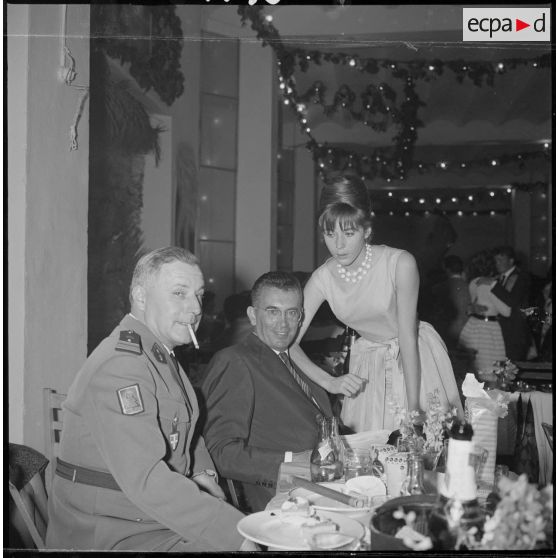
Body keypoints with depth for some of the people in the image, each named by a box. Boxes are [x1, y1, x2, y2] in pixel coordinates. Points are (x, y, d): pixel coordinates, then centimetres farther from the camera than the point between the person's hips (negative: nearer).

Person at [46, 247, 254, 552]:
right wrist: (237, 532, -32)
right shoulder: (118, 367, -21)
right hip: (109, 535, -8)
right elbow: (146, 481, -30)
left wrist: (202, 472, 1)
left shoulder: (162, 356, 11)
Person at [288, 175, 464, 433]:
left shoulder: (400, 264, -23)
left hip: (418, 355, -2)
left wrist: (414, 408, -19)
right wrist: (329, 382, -27)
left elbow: (408, 337, -21)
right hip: (369, 366, 2)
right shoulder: (323, 278, -15)